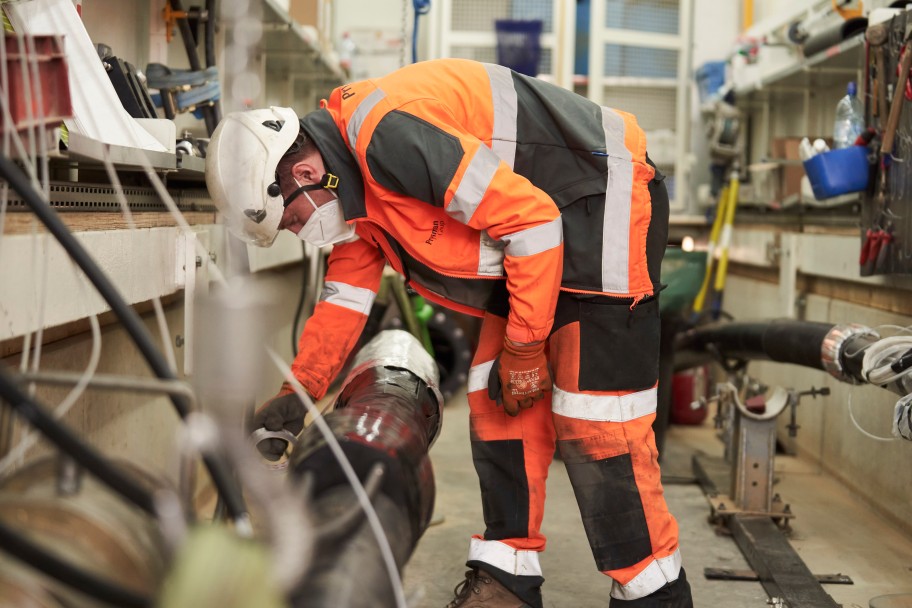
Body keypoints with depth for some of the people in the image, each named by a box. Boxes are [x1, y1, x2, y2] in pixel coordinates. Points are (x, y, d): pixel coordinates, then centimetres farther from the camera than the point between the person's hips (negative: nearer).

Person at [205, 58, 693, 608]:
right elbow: (345, 298, 17)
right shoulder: (352, 178, 6)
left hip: (606, 200, -10)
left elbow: (531, 220, -27)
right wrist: (297, 394, 15)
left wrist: (522, 350, -18)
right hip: (544, 227, 10)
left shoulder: (388, 136, -27)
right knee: (498, 405, 7)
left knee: (593, 415, -12)